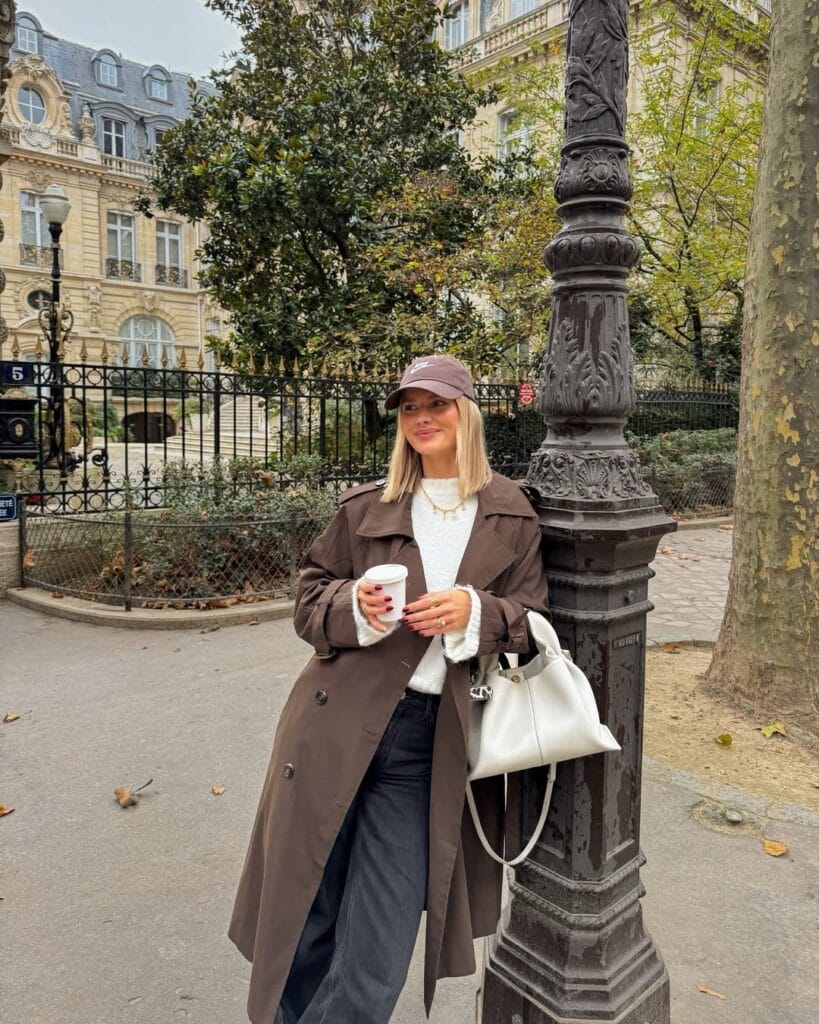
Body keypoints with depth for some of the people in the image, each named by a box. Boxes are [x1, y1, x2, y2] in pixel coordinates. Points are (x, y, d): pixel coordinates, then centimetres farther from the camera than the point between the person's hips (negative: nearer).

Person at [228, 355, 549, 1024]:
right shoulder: (365, 508, 5)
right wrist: (353, 606, -13)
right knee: (305, 921, 13)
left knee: (376, 956, 4)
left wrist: (474, 611, -15)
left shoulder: (513, 518, 5)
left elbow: (532, 621, 5)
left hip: (429, 742, 0)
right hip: (337, 729, 1)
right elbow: (309, 603, 9)